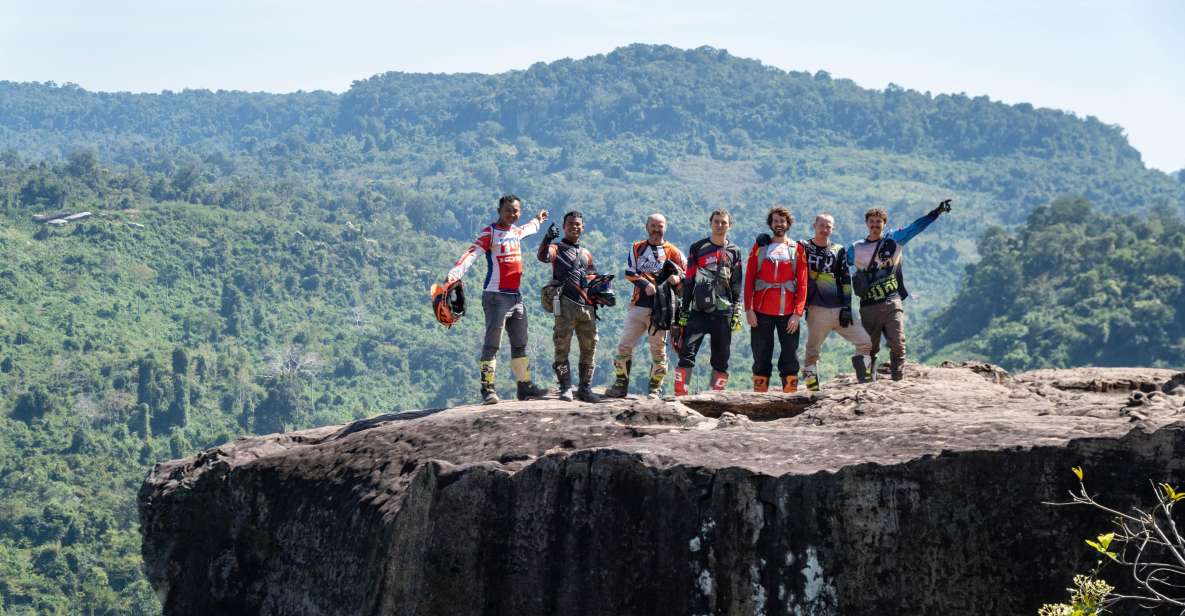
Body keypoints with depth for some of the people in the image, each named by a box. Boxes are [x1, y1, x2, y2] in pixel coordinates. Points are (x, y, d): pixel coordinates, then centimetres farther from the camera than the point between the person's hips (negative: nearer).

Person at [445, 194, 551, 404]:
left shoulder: (516, 231, 13)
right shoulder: (489, 233, -10)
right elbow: (471, 254, -25)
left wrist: (538, 220, 60)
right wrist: (454, 273, -42)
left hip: (516, 296, 8)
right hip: (496, 296, -8)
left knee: (520, 345, 15)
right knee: (492, 345, -10)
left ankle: (525, 386, 24)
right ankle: (487, 389, -10)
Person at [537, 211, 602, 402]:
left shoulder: (586, 254, 25)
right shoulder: (557, 248, 7)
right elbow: (543, 256, -17)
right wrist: (547, 239, -35)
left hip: (587, 306, 5)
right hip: (566, 304, -5)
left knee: (589, 348, 4)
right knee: (562, 347, -8)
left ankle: (585, 388, 10)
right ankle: (566, 388, -6)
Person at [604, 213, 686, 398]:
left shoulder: (673, 252, 9)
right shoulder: (637, 248, 14)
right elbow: (629, 273, 3)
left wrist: (677, 278, -16)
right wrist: (646, 284, -13)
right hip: (638, 305, 2)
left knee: (658, 349, 0)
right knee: (624, 346, -1)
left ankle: (655, 389, 6)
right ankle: (620, 385, 6)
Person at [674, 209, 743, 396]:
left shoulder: (734, 252, 11)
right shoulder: (697, 248, 8)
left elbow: (737, 285, 12)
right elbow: (688, 282, 7)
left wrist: (737, 314, 4)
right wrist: (684, 311, 2)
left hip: (723, 312, 1)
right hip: (698, 310, -1)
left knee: (721, 359, 2)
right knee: (687, 354, -11)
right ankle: (680, 395, -12)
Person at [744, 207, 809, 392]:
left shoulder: (797, 250, 8)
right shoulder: (759, 247, 9)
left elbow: (802, 284, 3)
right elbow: (749, 280, 5)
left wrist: (798, 313, -7)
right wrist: (749, 309, -5)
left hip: (788, 313, 0)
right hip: (761, 312, 0)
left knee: (790, 356, -1)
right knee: (761, 357, 4)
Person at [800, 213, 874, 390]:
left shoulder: (839, 251, 14)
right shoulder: (804, 248, 5)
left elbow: (846, 281, 10)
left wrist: (847, 307, 1)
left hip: (840, 309, 3)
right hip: (817, 310, -3)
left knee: (865, 342, -3)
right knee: (813, 350, -3)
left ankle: (865, 379, 4)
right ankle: (812, 386, 3)